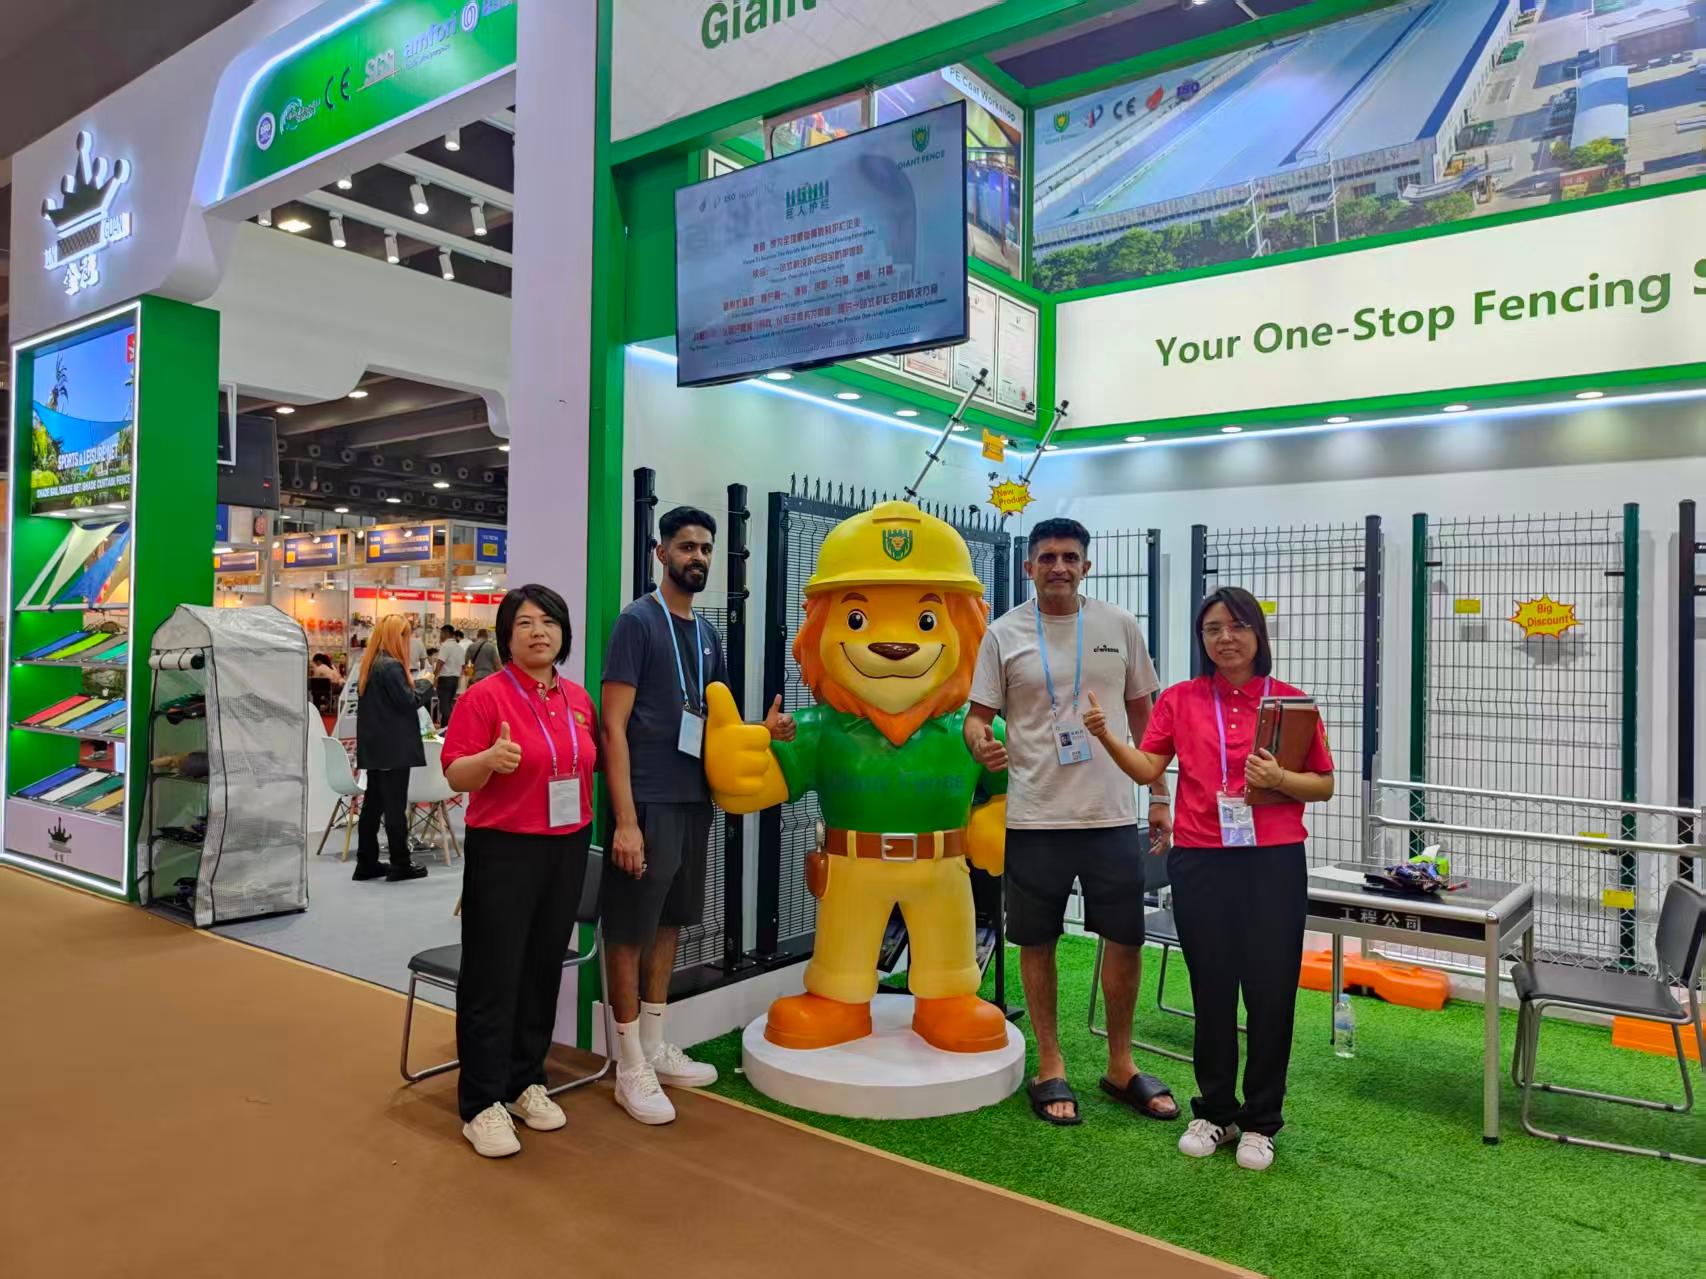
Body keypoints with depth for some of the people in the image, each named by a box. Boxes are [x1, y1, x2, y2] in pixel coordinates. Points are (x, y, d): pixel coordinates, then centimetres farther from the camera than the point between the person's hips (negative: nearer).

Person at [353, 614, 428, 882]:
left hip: (374, 745, 9)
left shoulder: (370, 663, 12)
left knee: (373, 803, 12)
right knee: (395, 805, -3)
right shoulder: (391, 666, -17)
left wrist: (413, 690, 12)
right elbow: (408, 701, -17)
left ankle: (366, 863, 17)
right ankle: (400, 864, 4)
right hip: (394, 746, -9)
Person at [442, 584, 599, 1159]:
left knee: (544, 970, 14)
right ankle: (482, 1104, 14)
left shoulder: (578, 697, 6)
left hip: (568, 849, 6)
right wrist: (491, 758, -32)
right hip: (503, 852, -5)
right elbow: (455, 774, -14)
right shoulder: (485, 697, -11)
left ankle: (525, 1082, 30)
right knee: (493, 977, 1)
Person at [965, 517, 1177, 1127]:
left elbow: (1144, 714, 10)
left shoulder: (1120, 626, 4)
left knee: (1126, 938, 8)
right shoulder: (1004, 633, -2)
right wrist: (980, 743, -25)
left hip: (1113, 814, 2)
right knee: (1037, 942, 8)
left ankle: (1121, 1065, 28)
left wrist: (1159, 795, 9)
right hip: (1035, 817, -1)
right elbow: (978, 714, -1)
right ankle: (1050, 1068, 25)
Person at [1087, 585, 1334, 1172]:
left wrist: (1279, 778, -13)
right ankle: (1214, 1112, 28)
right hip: (1201, 863, 1)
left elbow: (1324, 786, 6)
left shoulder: (1292, 701, 3)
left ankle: (1260, 1122, 23)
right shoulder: (1180, 699, 5)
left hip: (1274, 862, -1)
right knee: (1212, 989, 10)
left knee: (1270, 992, 4)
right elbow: (1147, 768, -3)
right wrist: (1107, 736, -20)